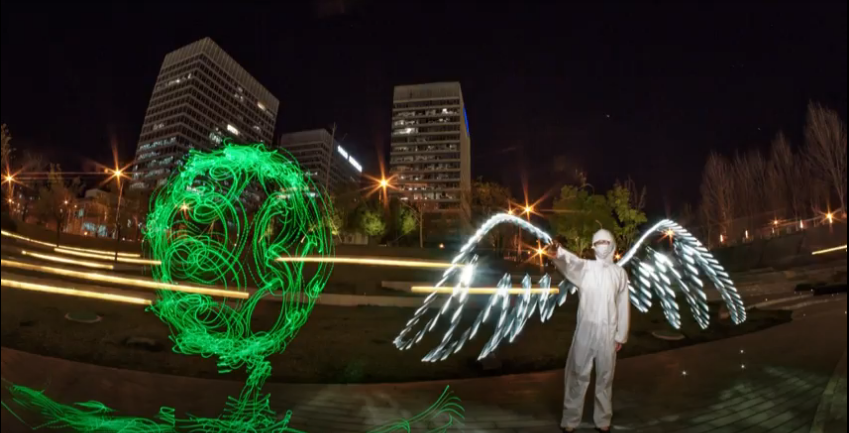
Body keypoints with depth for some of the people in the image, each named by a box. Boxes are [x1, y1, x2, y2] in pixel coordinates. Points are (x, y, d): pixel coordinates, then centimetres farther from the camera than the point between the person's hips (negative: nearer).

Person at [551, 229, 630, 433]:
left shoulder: (619, 273, 4)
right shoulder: (585, 267, -1)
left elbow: (623, 306, 6)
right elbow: (569, 262, -25)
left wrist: (621, 335, 4)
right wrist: (558, 251, -48)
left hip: (608, 332, 1)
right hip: (585, 329, -1)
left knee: (605, 377, 13)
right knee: (578, 374, 6)